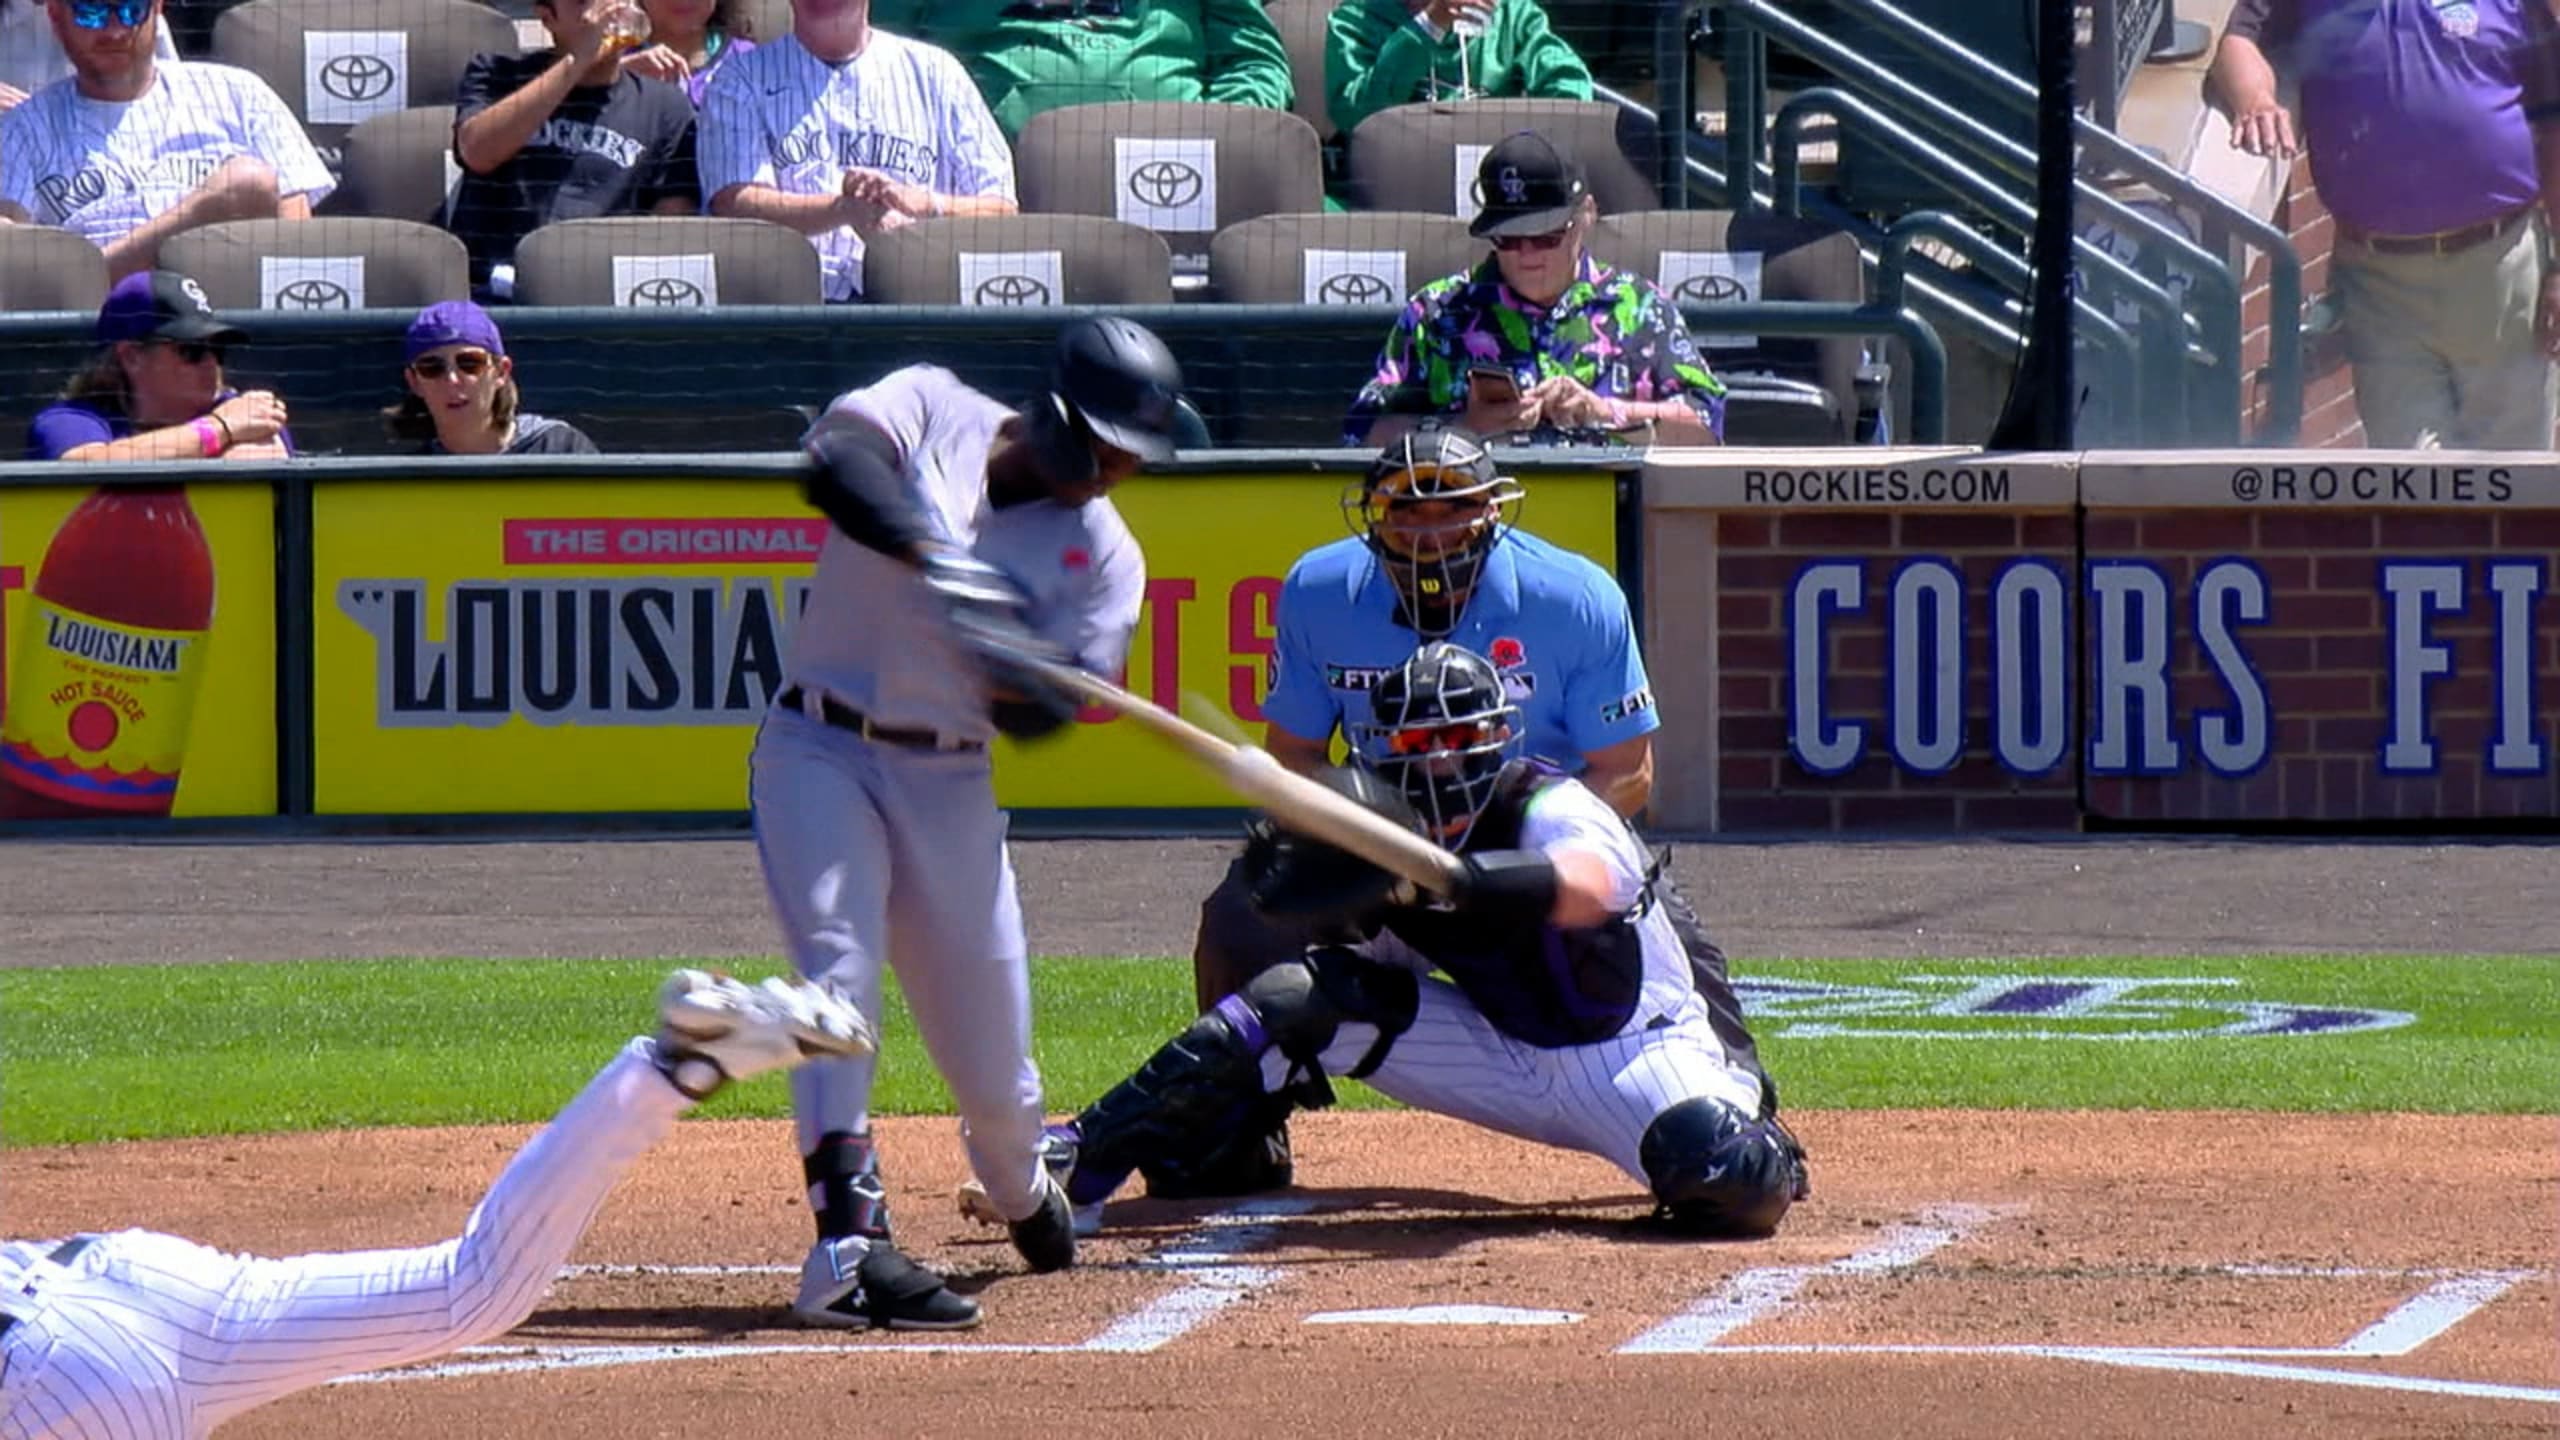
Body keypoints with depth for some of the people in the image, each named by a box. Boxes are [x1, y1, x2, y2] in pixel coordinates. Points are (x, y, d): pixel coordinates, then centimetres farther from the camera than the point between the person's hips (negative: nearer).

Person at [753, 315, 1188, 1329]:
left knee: (992, 1058, 5)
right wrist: (931, 551, -40)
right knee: (838, 968, -24)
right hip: (821, 750, -3)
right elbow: (839, 457, -25)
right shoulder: (931, 411, -3)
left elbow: (1043, 713, -6)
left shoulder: (1103, 552, 3)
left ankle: (1023, 1196, 38)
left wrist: (1016, 671, -29)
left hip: (949, 784, 3)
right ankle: (849, 1240, -30)